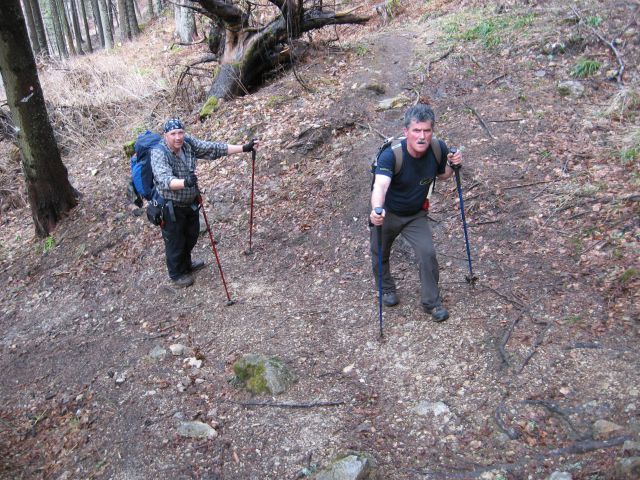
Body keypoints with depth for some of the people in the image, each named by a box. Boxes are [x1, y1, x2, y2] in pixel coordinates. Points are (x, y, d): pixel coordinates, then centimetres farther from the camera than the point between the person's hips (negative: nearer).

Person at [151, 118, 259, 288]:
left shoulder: (189, 143, -10)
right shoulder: (159, 154, -28)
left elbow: (214, 148, -8)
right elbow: (165, 180, -44)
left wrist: (244, 148, -13)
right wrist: (185, 182, -64)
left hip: (191, 202, 7)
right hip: (171, 207, -7)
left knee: (191, 236, 27)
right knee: (175, 242, 13)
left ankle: (186, 264, 54)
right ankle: (177, 275, 39)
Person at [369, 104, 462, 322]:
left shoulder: (438, 149, -19)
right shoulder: (391, 154, -34)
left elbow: (442, 175, 3)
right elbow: (380, 185, -51)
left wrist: (453, 165, -19)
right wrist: (376, 210, -71)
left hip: (416, 214, 2)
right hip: (387, 213, -2)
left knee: (428, 254, -10)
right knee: (380, 255, 16)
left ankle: (432, 302, 12)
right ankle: (387, 289, 47)